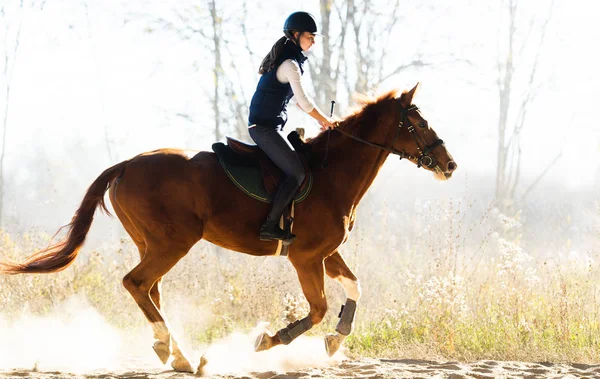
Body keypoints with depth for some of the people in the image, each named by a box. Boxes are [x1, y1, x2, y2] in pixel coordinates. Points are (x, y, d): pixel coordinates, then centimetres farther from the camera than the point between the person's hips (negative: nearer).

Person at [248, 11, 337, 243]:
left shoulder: (286, 59, 16)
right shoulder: (290, 64, -15)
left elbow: (297, 99, 24)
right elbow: (304, 101, -14)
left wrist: (318, 118, 19)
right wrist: (325, 120, 0)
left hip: (263, 126, 11)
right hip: (265, 127, -11)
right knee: (296, 173, -15)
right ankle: (270, 228, -18)